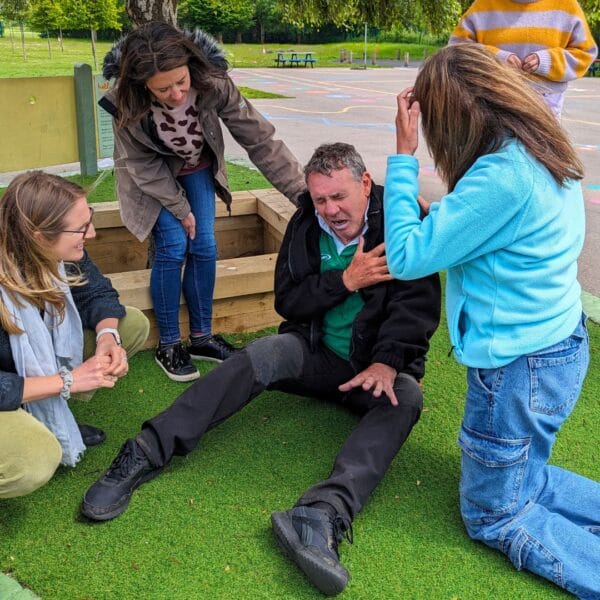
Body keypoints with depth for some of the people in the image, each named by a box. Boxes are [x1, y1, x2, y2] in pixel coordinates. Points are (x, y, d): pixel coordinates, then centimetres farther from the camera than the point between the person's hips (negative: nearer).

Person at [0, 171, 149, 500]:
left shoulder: (58, 252, -18)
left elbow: (96, 294, -3)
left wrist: (107, 336, -22)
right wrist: (69, 380, -30)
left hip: (36, 354, 8)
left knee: (134, 324, -2)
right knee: (36, 461, -35)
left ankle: (50, 418, 4)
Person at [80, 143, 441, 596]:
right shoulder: (306, 224, 0)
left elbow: (418, 303, -17)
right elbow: (287, 301, -3)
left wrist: (386, 362, -32)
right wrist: (345, 280, -18)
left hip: (377, 364, -2)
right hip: (316, 354, 2)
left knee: (405, 397, -34)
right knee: (263, 354, -27)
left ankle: (324, 514, -54)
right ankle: (147, 453, -31)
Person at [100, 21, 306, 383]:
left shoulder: (213, 83, -34)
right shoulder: (126, 103, -34)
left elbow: (260, 140, -29)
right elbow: (143, 165, -19)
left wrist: (305, 192, -32)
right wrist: (180, 209, -15)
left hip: (197, 168, 2)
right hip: (153, 174, -2)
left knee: (204, 247, -3)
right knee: (173, 249, -13)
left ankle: (201, 338, 15)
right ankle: (169, 346, 4)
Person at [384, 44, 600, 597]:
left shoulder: (502, 174, -26)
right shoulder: (549, 157, 2)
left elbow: (406, 257, -20)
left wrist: (404, 156, -17)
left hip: (518, 366, -9)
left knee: (493, 516, 13)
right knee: (520, 479, 27)